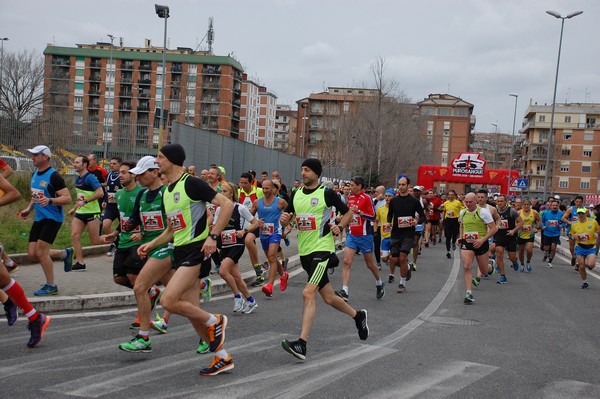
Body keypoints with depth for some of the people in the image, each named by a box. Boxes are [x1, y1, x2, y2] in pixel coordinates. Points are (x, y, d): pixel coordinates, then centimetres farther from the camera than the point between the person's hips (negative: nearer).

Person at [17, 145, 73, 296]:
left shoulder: (54, 176, -15)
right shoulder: (35, 174, 12)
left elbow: (67, 199, -19)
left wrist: (50, 201, -34)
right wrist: (29, 209, 13)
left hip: (52, 218, -9)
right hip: (39, 218, 9)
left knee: (41, 252, -12)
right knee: (32, 254, 4)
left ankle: (51, 286, 5)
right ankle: (65, 254, 25)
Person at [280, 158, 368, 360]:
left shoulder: (327, 193, -6)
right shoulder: (296, 195, 10)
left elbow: (348, 212, 5)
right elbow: (286, 220, 17)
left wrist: (340, 227, -12)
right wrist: (284, 219, -6)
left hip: (322, 249, -7)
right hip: (305, 251, 7)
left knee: (308, 293, -20)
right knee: (328, 297, 14)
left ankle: (302, 344, -22)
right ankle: (358, 315, 40)